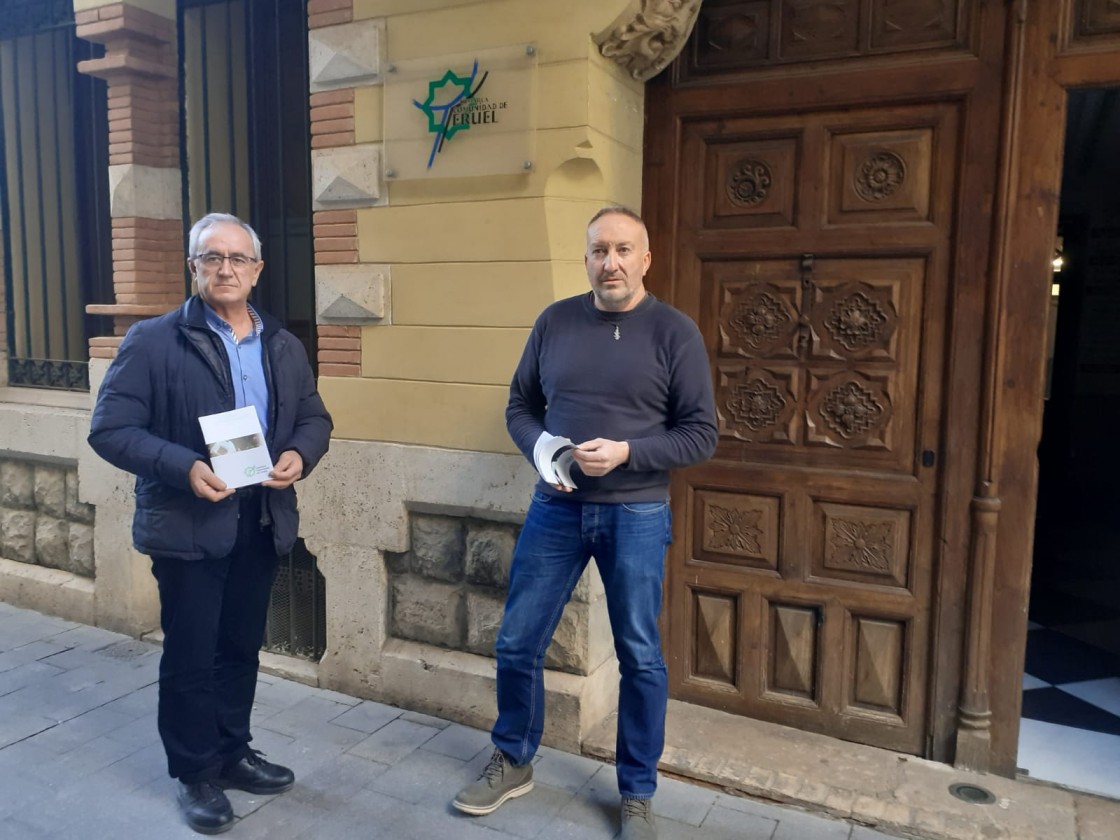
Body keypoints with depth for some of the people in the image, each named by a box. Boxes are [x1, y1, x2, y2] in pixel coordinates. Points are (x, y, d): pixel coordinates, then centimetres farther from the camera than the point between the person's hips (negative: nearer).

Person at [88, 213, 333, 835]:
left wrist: (300, 455, -9)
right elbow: (110, 430, -11)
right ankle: (196, 774, 27)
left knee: (242, 648, 17)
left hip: (262, 523, 5)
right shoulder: (153, 341, -8)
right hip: (187, 526, -4)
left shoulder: (284, 346, 8)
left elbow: (315, 418, 13)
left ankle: (233, 752, 37)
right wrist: (184, 469, -24)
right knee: (190, 655, 8)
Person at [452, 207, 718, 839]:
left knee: (640, 657, 8)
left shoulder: (675, 332, -5)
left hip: (636, 516, -2)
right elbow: (520, 405, 11)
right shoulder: (555, 322, 3)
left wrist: (626, 452, -20)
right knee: (518, 643, 9)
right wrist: (538, 447, -10)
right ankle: (513, 763, 35)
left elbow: (702, 434, -6)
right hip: (555, 509, 3)